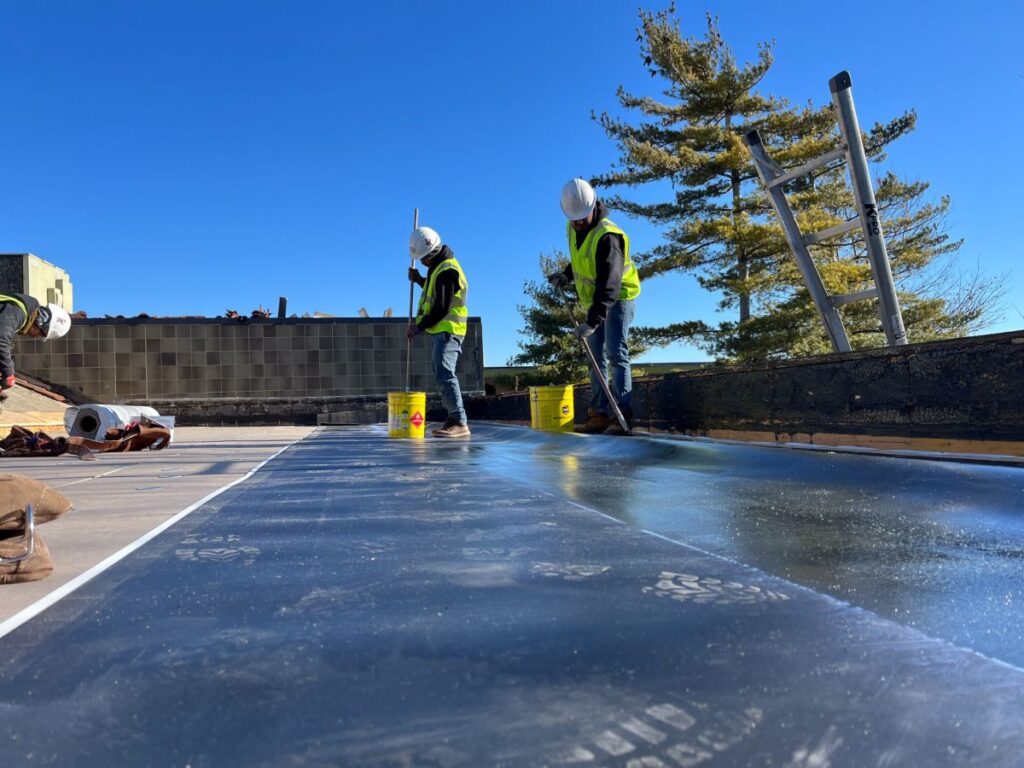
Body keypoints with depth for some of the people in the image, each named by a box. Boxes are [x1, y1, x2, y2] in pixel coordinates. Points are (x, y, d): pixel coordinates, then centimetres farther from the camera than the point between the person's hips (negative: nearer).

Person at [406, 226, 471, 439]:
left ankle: (460, 423, -21)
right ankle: (454, 419, 18)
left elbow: (442, 309, -21)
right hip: (440, 331, 11)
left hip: (447, 331, -11)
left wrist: (419, 326, -14)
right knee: (443, 375, 13)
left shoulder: (447, 271, -17)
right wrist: (419, 280, 14)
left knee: (445, 375, -17)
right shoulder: (439, 266, 16)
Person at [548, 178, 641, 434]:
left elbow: (609, 283, -34)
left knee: (616, 354, -14)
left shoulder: (607, 236, -26)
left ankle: (623, 414, -12)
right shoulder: (573, 229, 0)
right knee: (597, 358, 7)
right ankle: (598, 414, 11)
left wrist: (593, 321, -41)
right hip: (594, 301, 8)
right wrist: (566, 275, 1)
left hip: (617, 299, -8)